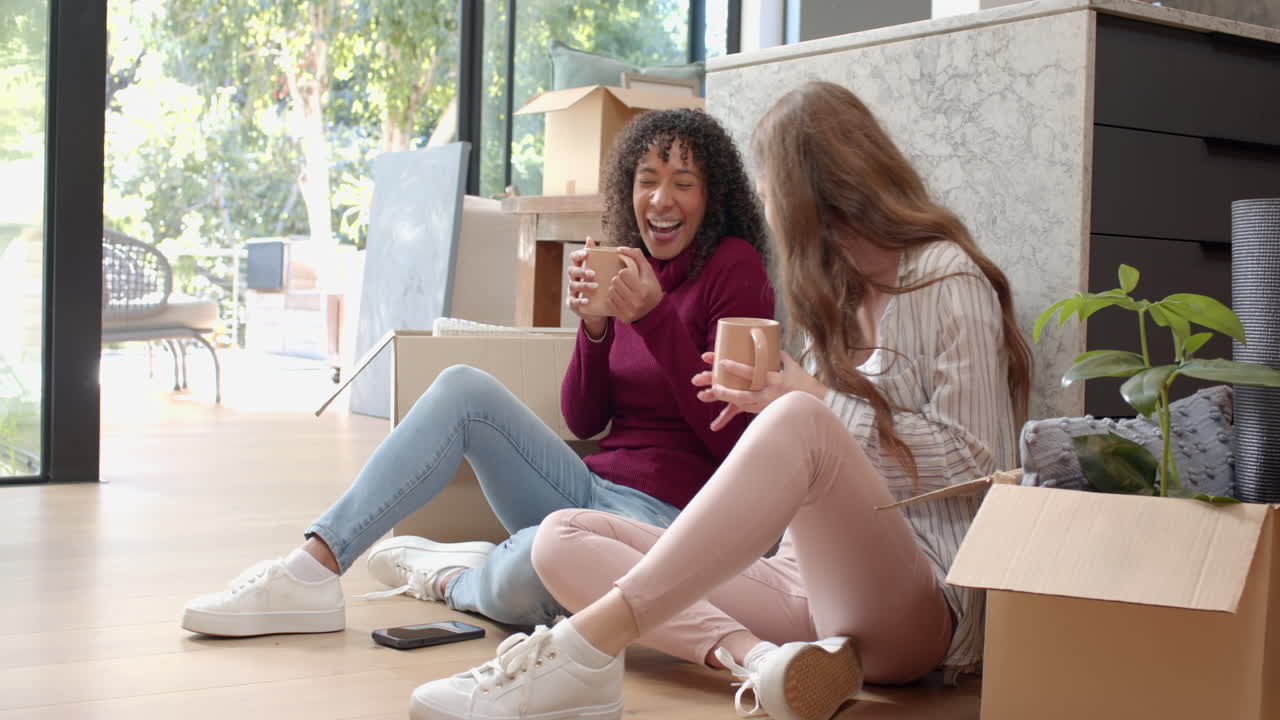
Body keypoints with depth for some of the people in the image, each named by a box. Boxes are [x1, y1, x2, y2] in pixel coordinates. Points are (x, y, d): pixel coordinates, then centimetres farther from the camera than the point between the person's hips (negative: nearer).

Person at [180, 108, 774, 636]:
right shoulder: (628, 269, 12)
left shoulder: (734, 269, -7)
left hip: (669, 514, -7)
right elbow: (583, 421, 10)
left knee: (527, 572, -38)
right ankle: (312, 570, -16)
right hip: (596, 488, 7)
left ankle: (451, 580, -1)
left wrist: (655, 316, -22)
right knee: (463, 388, -12)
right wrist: (595, 326, -9)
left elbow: (731, 436, -14)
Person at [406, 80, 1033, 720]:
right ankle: (756, 657, -32)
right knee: (562, 538, -7)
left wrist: (812, 406, -10)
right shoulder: (832, 293, 23)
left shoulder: (946, 278, 0)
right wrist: (772, 399, 3)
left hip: (917, 603, -8)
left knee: (800, 424, -36)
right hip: (806, 582, 8)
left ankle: (581, 654, -39)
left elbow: (971, 460, -8)